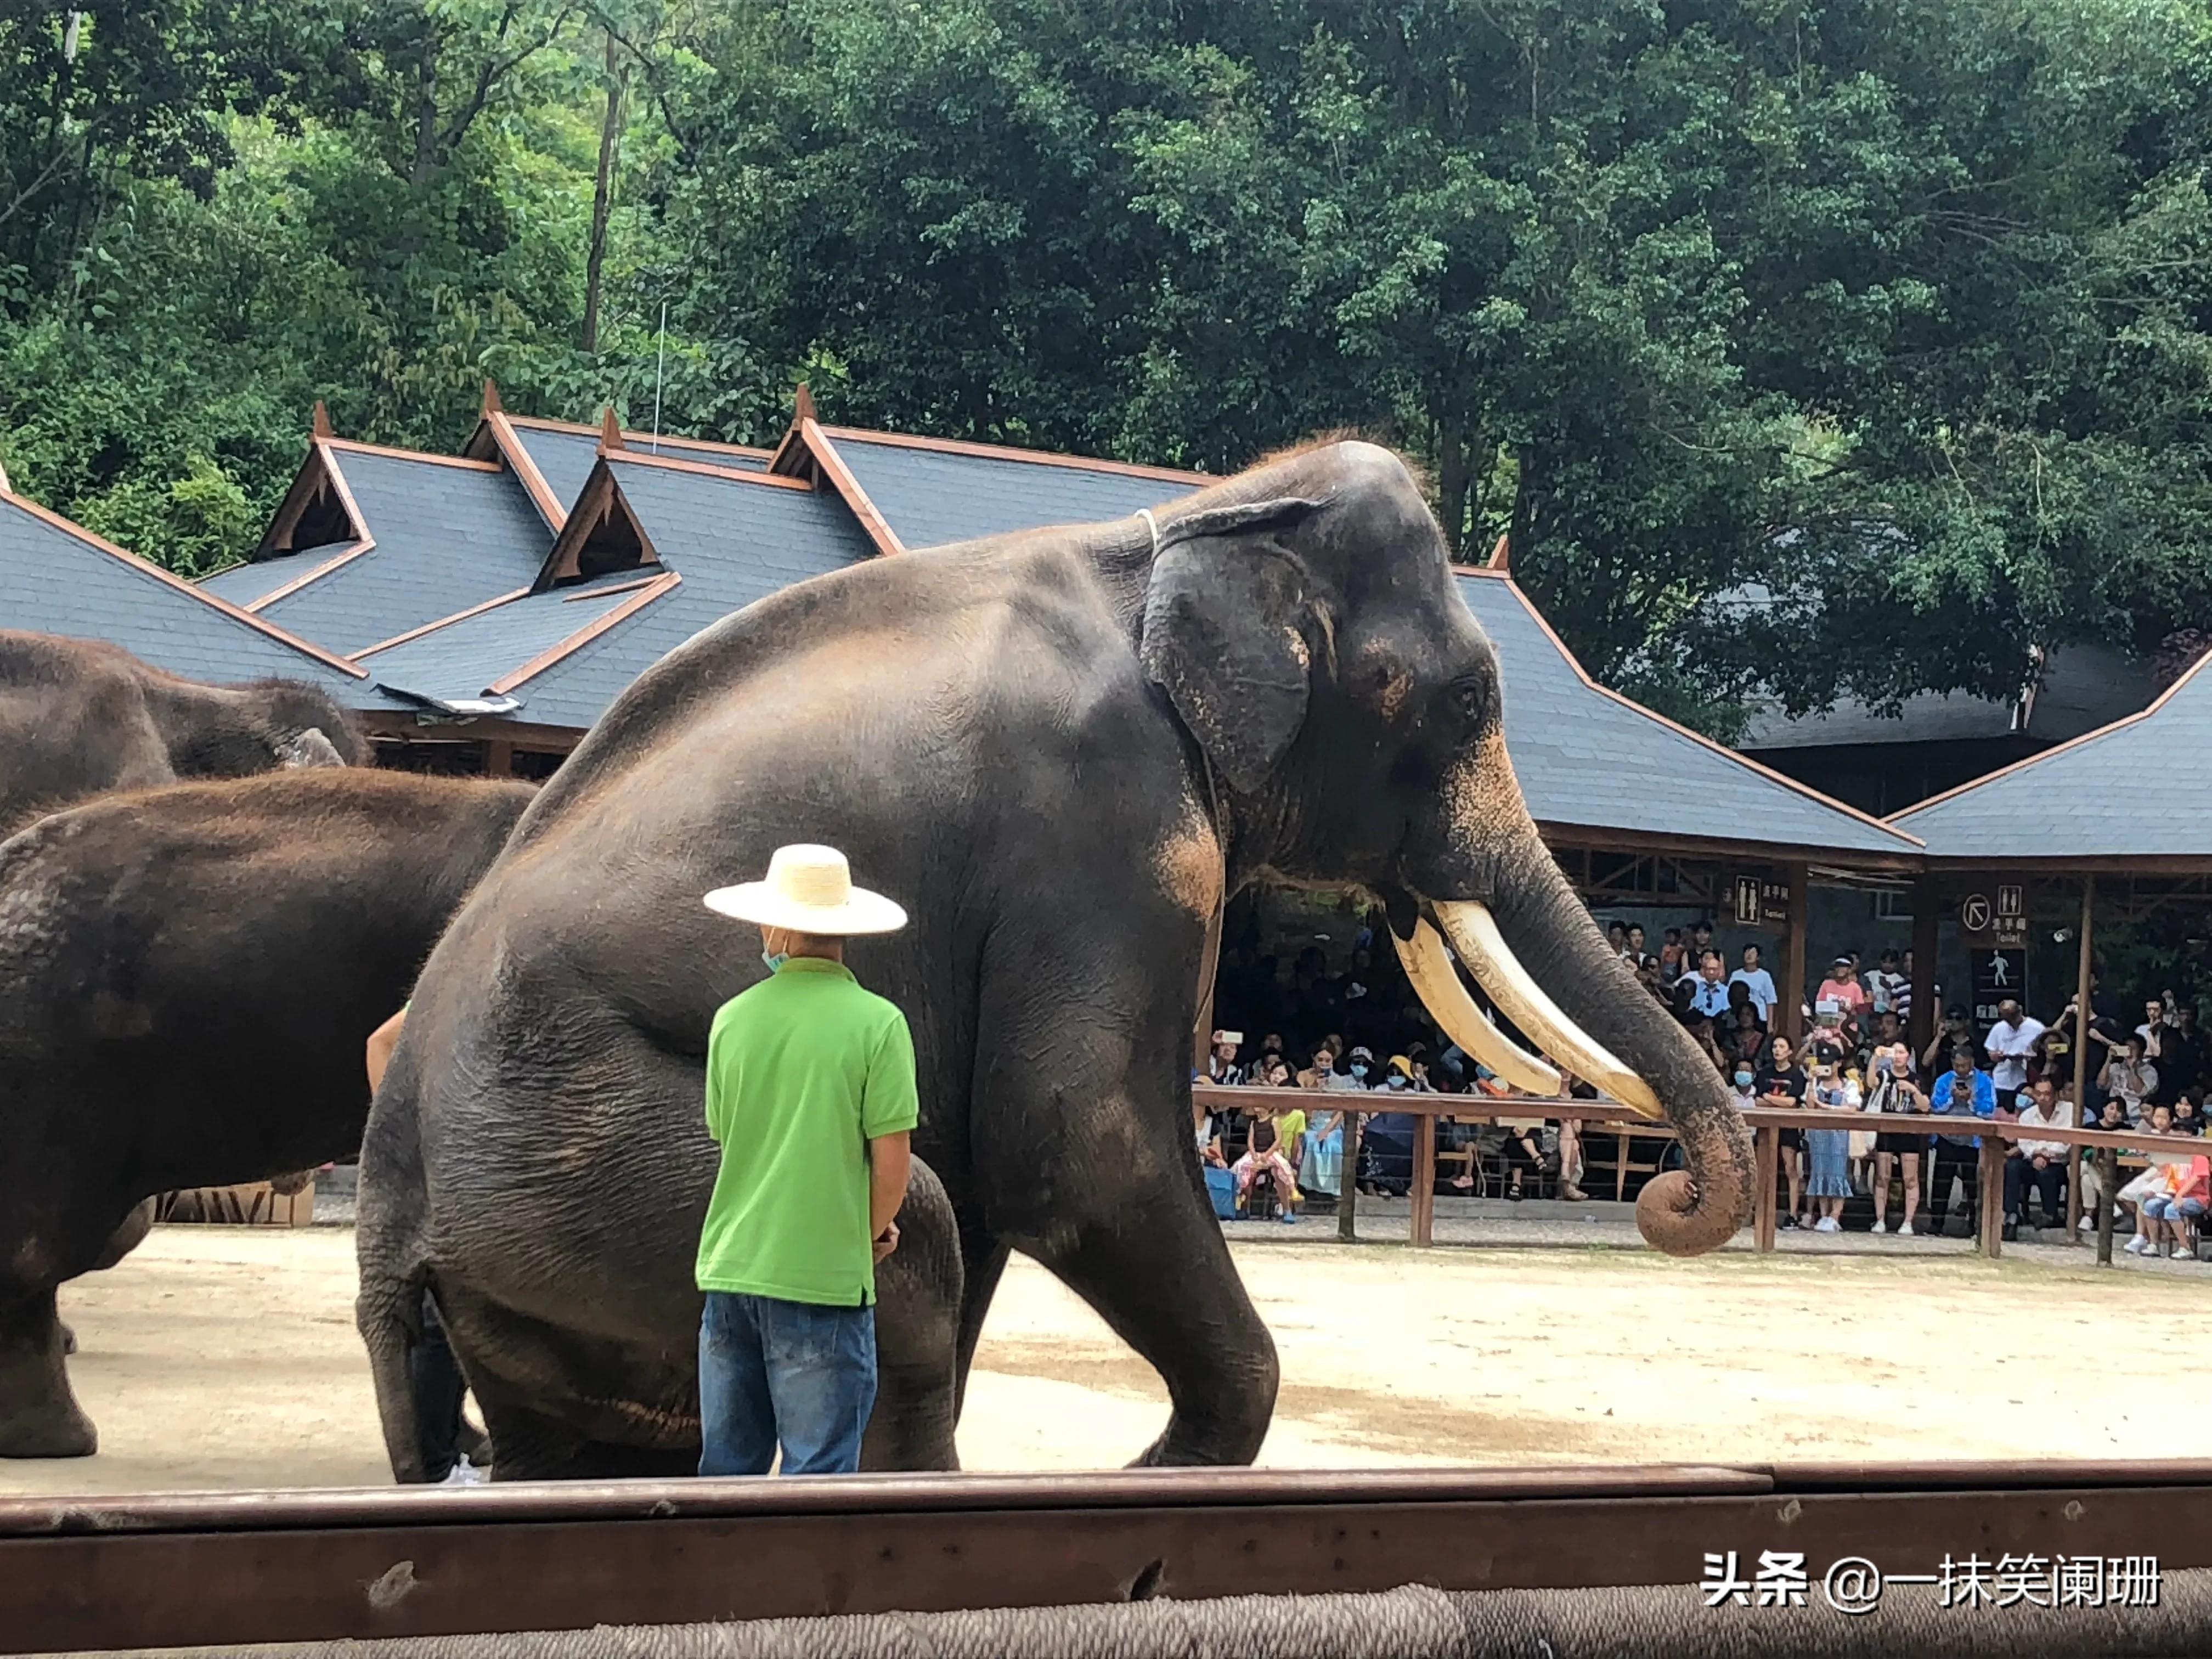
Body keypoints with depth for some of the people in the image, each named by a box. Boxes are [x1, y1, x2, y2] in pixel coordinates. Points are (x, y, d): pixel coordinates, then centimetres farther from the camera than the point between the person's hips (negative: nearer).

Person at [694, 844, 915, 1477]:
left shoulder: (733, 1019, 3)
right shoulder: (875, 1022, -9)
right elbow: (891, 1162, -10)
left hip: (730, 1268, 4)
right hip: (825, 1277, -4)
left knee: (728, 1468, 15)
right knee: (817, 1473, 3)